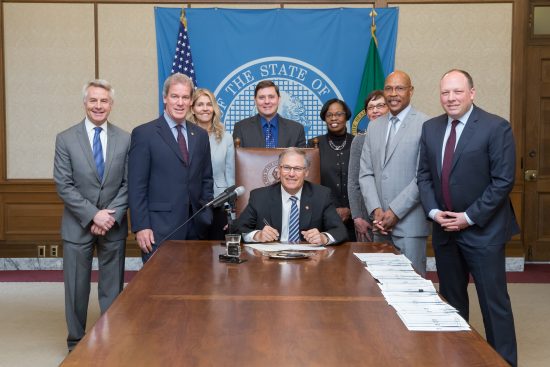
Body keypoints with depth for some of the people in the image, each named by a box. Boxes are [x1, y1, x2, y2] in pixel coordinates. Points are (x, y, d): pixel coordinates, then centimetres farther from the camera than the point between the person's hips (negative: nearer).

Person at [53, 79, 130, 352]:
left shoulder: (125, 139, 2)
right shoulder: (65, 139, -2)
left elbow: (128, 184, 0)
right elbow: (63, 186, -7)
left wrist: (111, 216, -12)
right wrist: (93, 215, -15)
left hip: (114, 225, 1)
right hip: (78, 225, -1)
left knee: (112, 288, 8)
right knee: (76, 288, 8)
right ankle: (76, 342, 24)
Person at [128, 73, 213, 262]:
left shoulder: (200, 135, 13)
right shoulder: (144, 134, -2)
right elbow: (136, 186, -6)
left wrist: (205, 218, 7)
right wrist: (141, 227, -11)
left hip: (194, 227, 5)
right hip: (159, 229, -4)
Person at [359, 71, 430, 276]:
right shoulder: (374, 126, 13)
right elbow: (366, 173, 10)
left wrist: (395, 211, -12)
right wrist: (376, 210, -4)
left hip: (409, 222, -5)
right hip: (381, 223, 5)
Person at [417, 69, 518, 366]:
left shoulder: (496, 127, -10)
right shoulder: (430, 128, 7)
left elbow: (503, 181, -13)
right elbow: (424, 175, 10)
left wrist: (469, 217, -16)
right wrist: (434, 212, -5)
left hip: (483, 229, -5)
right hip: (443, 229, 5)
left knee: (494, 302, 1)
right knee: (451, 299, 14)